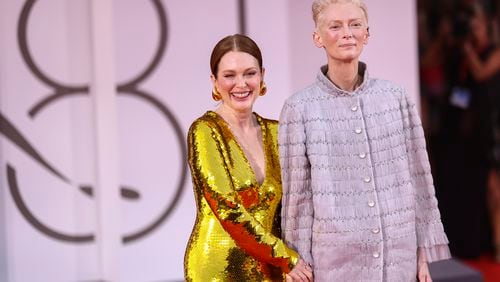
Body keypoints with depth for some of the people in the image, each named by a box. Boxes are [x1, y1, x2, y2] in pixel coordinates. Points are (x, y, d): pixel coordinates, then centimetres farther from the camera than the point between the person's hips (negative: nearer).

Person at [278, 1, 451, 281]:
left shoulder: (397, 98, 3)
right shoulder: (300, 108, -3)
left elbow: (419, 180, 7)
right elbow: (297, 195, -1)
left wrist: (425, 252, 5)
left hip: (399, 258, 2)